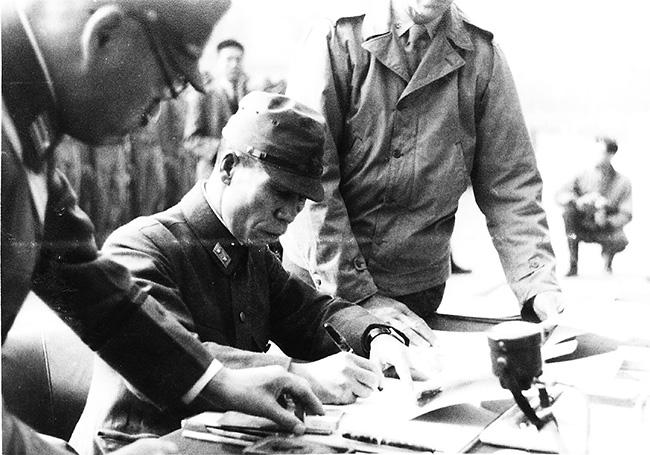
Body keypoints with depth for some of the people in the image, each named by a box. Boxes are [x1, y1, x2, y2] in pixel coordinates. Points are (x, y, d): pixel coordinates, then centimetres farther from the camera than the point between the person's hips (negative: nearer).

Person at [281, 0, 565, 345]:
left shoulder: (482, 58, -3)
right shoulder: (336, 41, -11)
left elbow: (509, 185, -2)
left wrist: (539, 286, -14)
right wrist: (360, 295, -19)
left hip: (419, 293, 2)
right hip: (320, 277, -1)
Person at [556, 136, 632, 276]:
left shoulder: (623, 182, -5)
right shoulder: (584, 176, -4)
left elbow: (626, 215, -10)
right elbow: (560, 195, -13)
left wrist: (606, 221, -29)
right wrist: (578, 201, -33)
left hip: (607, 231, -1)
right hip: (582, 229, 1)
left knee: (621, 240, -34)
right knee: (568, 210, -28)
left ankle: (607, 262, 8)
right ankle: (573, 265, -19)